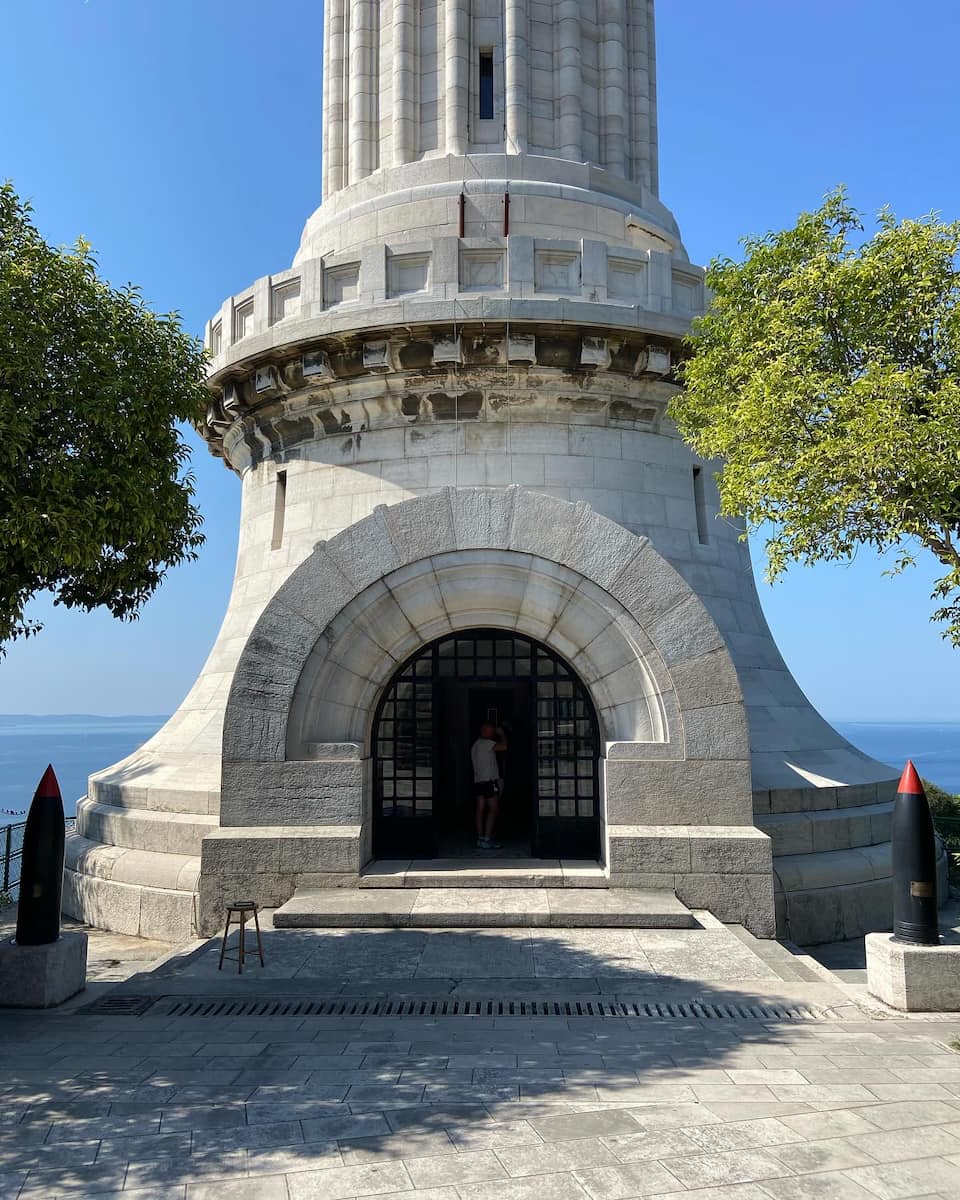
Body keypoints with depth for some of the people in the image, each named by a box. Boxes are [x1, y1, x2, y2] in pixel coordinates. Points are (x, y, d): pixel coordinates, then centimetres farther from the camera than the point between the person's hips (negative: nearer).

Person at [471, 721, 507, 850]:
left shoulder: (475, 746, 19)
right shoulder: (486, 743, -11)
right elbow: (504, 746, -15)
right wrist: (502, 734, -1)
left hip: (478, 781, 9)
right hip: (489, 781, -9)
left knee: (481, 809, 6)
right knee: (494, 809, -8)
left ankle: (480, 839, 5)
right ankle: (487, 840, -13)